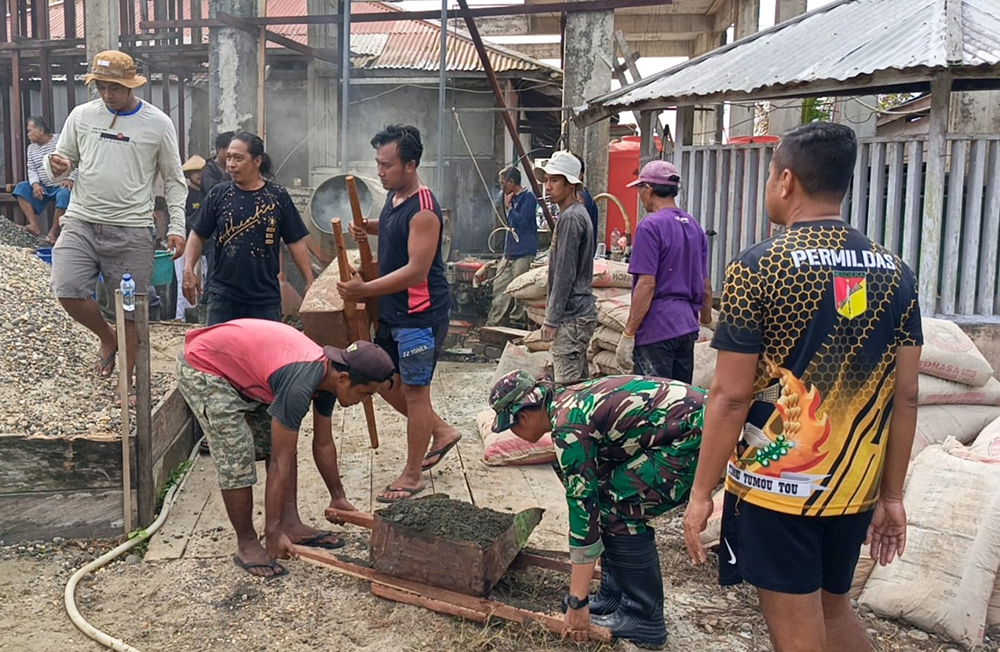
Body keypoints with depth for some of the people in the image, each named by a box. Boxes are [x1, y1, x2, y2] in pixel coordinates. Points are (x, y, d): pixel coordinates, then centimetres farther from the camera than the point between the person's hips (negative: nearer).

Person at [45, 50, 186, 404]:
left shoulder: (158, 123, 1)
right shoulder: (81, 115, 7)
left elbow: (174, 181, 5)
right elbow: (63, 162, 14)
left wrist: (176, 227, -5)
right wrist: (56, 166, -11)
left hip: (131, 229, -2)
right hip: (81, 222, 2)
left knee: (130, 311, 4)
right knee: (67, 290, -15)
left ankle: (127, 384, 20)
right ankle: (107, 337, 17)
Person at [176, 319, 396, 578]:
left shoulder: (327, 372, -6)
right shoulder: (300, 385, -34)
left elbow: (323, 444, 8)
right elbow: (280, 463, -28)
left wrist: (338, 496, 18)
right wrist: (272, 532, -21)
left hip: (240, 367, 9)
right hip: (202, 371, -9)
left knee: (281, 444, 5)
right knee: (237, 459, -13)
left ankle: (291, 523, 13)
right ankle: (247, 545, 2)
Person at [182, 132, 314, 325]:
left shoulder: (277, 196, 0)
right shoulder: (219, 194, 3)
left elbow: (296, 242, 2)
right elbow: (198, 235, 9)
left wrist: (310, 282, -1)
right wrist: (189, 269, -5)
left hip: (265, 297, -1)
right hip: (224, 295, 1)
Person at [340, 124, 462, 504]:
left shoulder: (424, 210, -21)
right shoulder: (394, 197, 8)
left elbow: (416, 270, -25)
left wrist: (365, 290, -28)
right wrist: (368, 229, 8)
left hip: (420, 315, -10)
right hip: (393, 312, 10)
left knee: (414, 391, 1)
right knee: (385, 382, 17)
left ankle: (412, 476, 16)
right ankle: (441, 432, 34)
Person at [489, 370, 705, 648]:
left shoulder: (569, 427, -17)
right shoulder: (569, 400, 11)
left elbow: (583, 507, -15)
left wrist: (577, 600, -8)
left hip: (697, 433, -9)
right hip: (692, 416, 10)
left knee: (618, 508, -6)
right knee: (606, 499, 10)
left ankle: (643, 618, 5)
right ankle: (613, 598, 21)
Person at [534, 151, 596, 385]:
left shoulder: (570, 218, -15)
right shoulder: (578, 213, 17)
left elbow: (565, 274, -19)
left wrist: (551, 319, -16)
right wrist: (552, 313, 23)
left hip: (571, 316, -10)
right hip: (580, 312, 10)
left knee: (567, 385, -8)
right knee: (581, 382, 15)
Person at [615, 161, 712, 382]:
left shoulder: (651, 226, -11)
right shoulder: (694, 226, 13)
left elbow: (647, 284, -17)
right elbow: (705, 284, 17)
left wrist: (628, 334, -14)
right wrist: (707, 320, 29)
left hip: (656, 330, -8)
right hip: (687, 327, 8)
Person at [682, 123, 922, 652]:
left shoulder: (758, 267, -14)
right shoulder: (894, 270, 1)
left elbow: (730, 396, -15)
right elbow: (905, 398, 3)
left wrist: (701, 492, -5)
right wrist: (892, 495, 12)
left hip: (775, 488, -5)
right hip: (855, 490, 5)